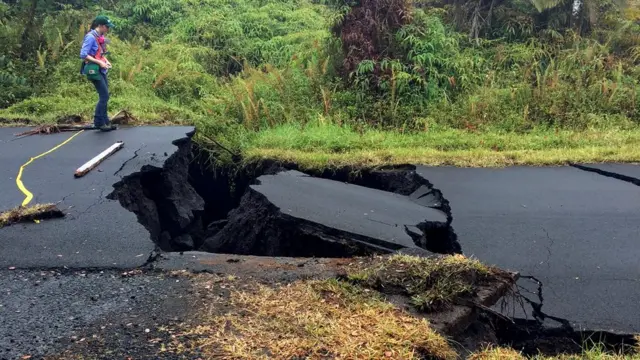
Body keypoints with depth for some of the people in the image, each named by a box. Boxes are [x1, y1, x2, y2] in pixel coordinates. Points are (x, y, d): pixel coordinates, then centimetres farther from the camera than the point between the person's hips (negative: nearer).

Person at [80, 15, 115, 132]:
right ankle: (99, 122, -1)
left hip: (101, 70, 9)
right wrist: (99, 62, -21)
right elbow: (83, 55, -20)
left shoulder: (100, 37, 11)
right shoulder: (91, 37, -15)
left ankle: (104, 121, 18)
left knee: (104, 96, 11)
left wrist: (106, 61, 5)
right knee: (104, 96, -10)